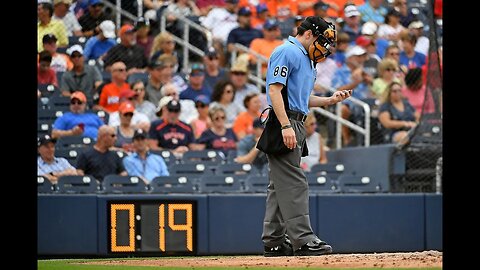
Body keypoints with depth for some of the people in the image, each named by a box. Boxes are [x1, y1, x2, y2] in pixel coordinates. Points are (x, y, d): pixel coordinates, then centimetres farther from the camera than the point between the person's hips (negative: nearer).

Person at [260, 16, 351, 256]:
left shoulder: (305, 58, 23)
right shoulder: (286, 52, -9)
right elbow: (274, 89, -18)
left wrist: (331, 100, 15)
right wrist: (286, 126, -25)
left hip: (295, 127, 11)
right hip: (284, 123, -11)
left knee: (279, 186, 10)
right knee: (293, 183, -13)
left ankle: (273, 242, 13)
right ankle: (302, 240, -16)